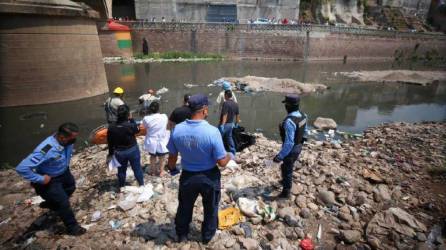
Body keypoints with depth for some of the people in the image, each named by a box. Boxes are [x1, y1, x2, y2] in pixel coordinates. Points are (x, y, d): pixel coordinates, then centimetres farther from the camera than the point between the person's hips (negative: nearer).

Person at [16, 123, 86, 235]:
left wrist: (66, 165, 6)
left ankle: (50, 204, 59)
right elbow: (22, 168, -40)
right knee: (63, 203, 1)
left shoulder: (66, 141, -20)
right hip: (49, 179, -7)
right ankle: (72, 227, 25)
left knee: (71, 188, 30)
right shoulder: (46, 150, -42)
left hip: (63, 172, 8)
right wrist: (40, 179, -29)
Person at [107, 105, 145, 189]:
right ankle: (141, 184, 35)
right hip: (132, 150, -2)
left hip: (119, 152, 2)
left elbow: (110, 142, -5)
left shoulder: (111, 127, -16)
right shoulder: (131, 126, -27)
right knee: (137, 168, 18)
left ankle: (121, 187, 41)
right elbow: (137, 130, -2)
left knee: (121, 170, 22)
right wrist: (131, 119, 0)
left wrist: (110, 153, 8)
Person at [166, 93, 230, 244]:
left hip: (187, 176, 3)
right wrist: (228, 156, 2)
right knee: (210, 208, 25)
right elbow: (222, 162, -20)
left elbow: (172, 156, -2)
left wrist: (171, 168, 19)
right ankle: (207, 237, 46)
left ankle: (182, 235, 49)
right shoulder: (212, 131, -27)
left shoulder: (177, 129, -16)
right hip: (209, 177, -2)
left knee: (185, 207, 27)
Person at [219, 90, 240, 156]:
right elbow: (237, 115, 14)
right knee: (229, 137, 18)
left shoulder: (226, 103, -19)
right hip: (231, 124, 8)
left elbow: (225, 115, -25)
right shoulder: (235, 104, 5)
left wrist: (222, 125, -25)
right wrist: (237, 122, 28)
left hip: (225, 124, -8)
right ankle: (233, 152, 22)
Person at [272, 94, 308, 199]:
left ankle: (286, 192, 31)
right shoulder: (302, 116, -6)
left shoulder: (289, 121, -35)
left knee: (287, 170, 12)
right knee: (286, 167, 31)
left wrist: (280, 156, -28)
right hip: (298, 147, 9)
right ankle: (286, 181, 56)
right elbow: (304, 132, 10)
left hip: (290, 150, -9)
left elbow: (289, 143, -35)